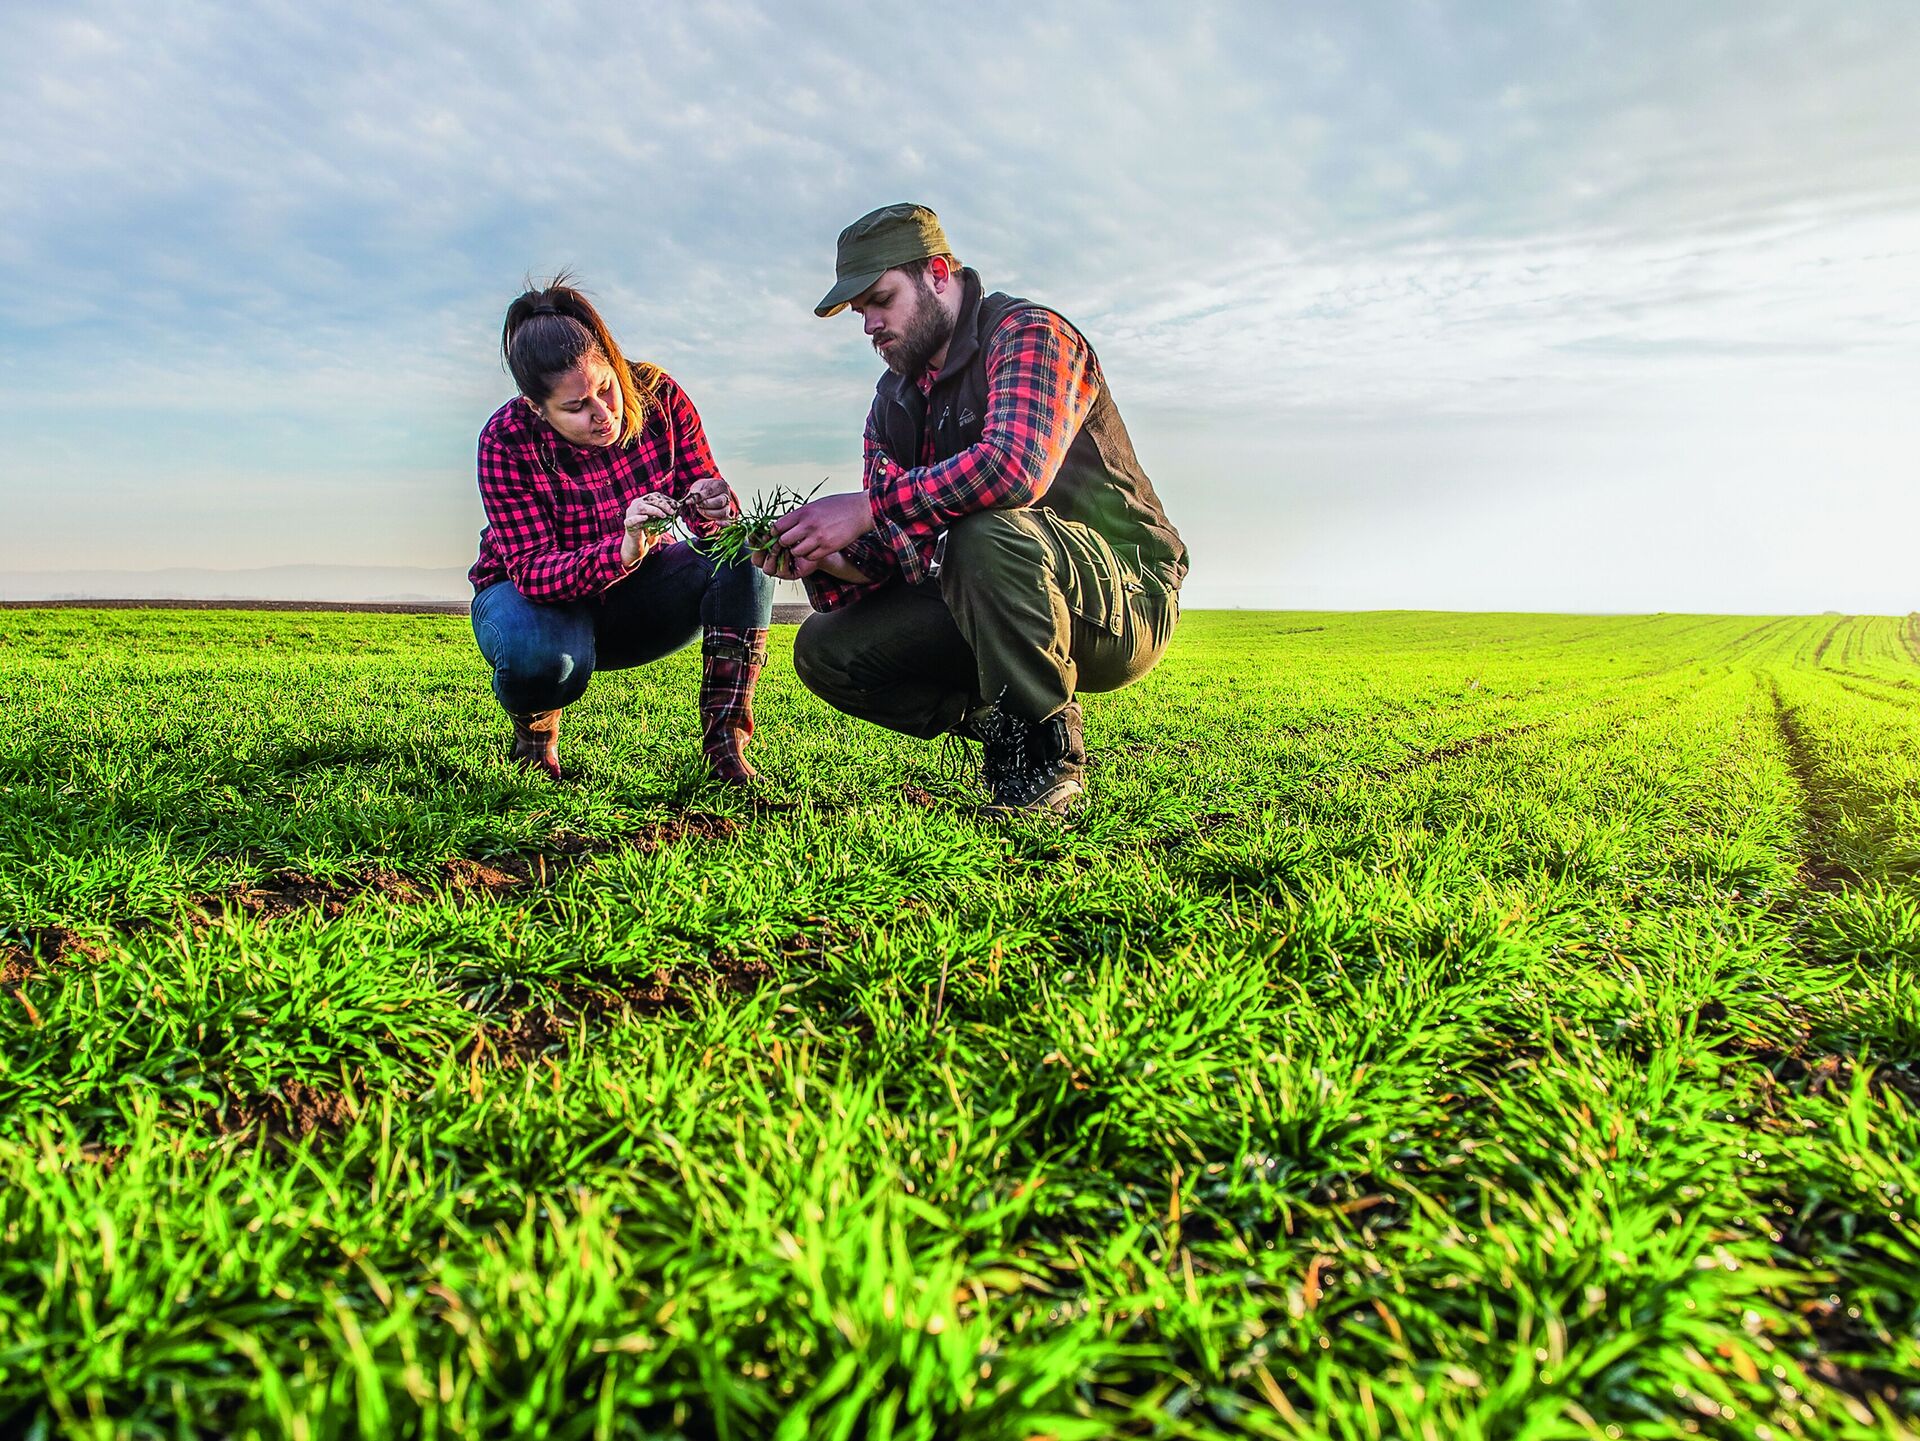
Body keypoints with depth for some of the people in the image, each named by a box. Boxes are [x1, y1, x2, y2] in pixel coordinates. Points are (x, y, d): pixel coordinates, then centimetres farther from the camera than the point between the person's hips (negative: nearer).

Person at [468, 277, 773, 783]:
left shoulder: (659, 397, -16)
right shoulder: (506, 440, -23)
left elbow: (715, 522, -11)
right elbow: (531, 571, -29)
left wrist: (714, 508, -37)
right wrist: (621, 551, -47)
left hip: (635, 589, 3)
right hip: (532, 594, -2)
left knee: (743, 555, -25)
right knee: (541, 655, -39)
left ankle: (725, 744, -24)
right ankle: (535, 733, -1)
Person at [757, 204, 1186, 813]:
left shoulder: (1028, 334, -11)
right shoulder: (895, 401, 12)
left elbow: (1015, 467, -33)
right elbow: (890, 549, 7)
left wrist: (866, 506, -26)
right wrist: (828, 560, -16)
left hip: (1126, 601, -7)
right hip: (985, 618, 7)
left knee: (985, 530, -37)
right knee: (823, 649, -5)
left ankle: (1047, 757, -19)